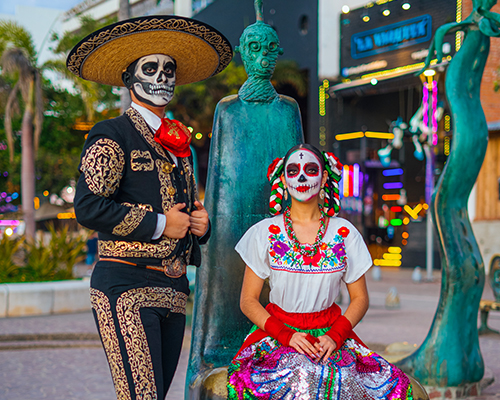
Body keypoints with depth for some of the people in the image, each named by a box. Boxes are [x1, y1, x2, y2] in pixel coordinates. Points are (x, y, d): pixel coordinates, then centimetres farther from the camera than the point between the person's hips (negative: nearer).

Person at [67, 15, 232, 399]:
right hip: (126, 286, -8)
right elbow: (88, 206, -14)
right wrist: (158, 224, -12)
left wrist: (200, 223, 8)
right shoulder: (112, 135, -3)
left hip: (173, 290, 8)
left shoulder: (179, 144, 21)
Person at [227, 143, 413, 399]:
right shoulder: (265, 233, 2)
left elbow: (360, 299, 8)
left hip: (331, 332, 2)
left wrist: (335, 335, -11)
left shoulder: (344, 233, 4)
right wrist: (285, 335, -14)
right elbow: (248, 300, 1)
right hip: (276, 330, -1)